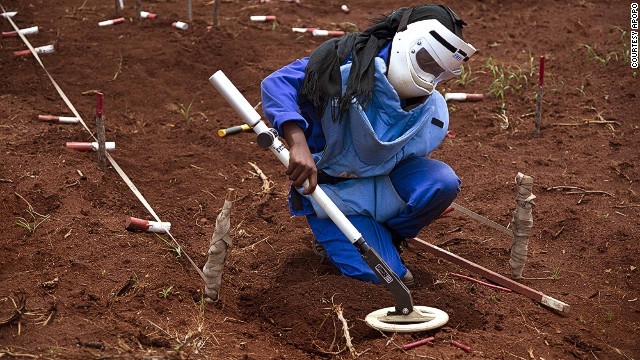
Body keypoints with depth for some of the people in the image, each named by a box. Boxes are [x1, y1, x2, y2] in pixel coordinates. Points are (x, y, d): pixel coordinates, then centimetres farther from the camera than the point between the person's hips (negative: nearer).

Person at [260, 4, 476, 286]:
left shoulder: (432, 112, -8)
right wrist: (298, 144, -46)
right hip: (332, 188, -5)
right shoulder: (346, 63, -24)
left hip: (384, 181, 5)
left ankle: (386, 236, 4)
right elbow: (277, 83, -32)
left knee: (442, 181, -24)